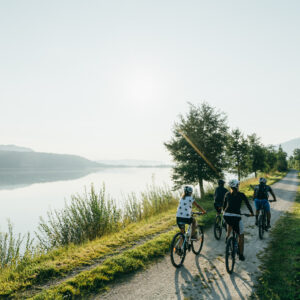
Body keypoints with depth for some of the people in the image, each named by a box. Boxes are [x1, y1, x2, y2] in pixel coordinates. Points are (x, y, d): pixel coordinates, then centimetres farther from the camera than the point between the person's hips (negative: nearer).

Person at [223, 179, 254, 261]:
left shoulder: (227, 194, 10)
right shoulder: (241, 195, 1)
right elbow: (247, 204, 10)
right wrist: (251, 213, 27)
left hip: (226, 216, 3)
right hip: (236, 216, -3)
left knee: (230, 223, 40)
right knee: (241, 236, 14)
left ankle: (227, 237, 23)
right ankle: (241, 255, 18)